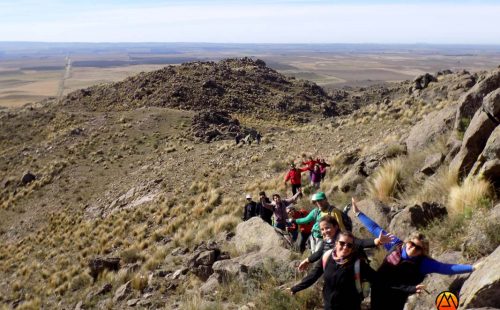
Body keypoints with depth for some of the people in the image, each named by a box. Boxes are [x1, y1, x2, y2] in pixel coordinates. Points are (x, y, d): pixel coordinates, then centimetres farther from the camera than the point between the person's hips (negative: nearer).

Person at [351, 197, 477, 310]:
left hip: (396, 300, -3)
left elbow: (447, 268, -18)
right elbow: (376, 229, -1)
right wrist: (358, 213, 3)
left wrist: (472, 267, -26)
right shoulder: (395, 245, -7)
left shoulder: (423, 262, -14)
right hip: (379, 292, 3)